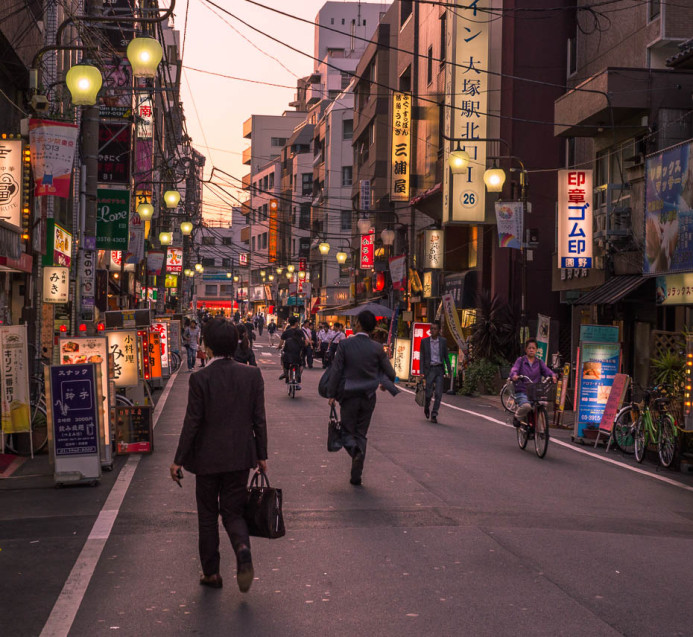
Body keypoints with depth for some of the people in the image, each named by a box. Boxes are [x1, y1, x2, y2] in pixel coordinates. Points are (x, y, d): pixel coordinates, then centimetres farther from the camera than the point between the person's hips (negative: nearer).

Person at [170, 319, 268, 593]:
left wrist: (178, 460, -3)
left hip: (208, 457, -2)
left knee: (207, 516, 13)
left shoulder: (200, 379, -13)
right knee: (233, 512, 14)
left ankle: (211, 572, 19)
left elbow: (192, 423, -11)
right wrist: (261, 455, 9)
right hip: (240, 457, 2)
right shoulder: (252, 375, -5)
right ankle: (243, 551, -13)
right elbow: (259, 419, -1)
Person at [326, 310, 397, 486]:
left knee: (347, 431, 11)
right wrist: (386, 384, 23)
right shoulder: (377, 348, -5)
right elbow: (390, 374, 1)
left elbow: (336, 371, -10)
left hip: (349, 396, -2)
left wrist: (331, 394, -3)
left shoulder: (345, 344, -10)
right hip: (368, 397, 2)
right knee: (361, 433, 12)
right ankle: (356, 475, 12)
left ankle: (355, 449, -23)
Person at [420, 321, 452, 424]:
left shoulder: (443, 341, 4)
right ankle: (426, 407, 31)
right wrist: (422, 372, -4)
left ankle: (434, 414, 2)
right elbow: (422, 357, 2)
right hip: (429, 369, -1)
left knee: (438, 393, -6)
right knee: (429, 393, -1)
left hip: (440, 369, 1)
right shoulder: (424, 341, 0)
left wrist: (449, 369, 8)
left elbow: (446, 356, 10)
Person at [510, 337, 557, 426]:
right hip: (521, 392, -3)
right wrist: (514, 375, -29)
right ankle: (517, 416, 2)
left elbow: (546, 371, 2)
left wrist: (553, 376, -20)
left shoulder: (539, 362, 18)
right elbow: (514, 370, -5)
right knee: (526, 406, -33)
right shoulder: (520, 360, 11)